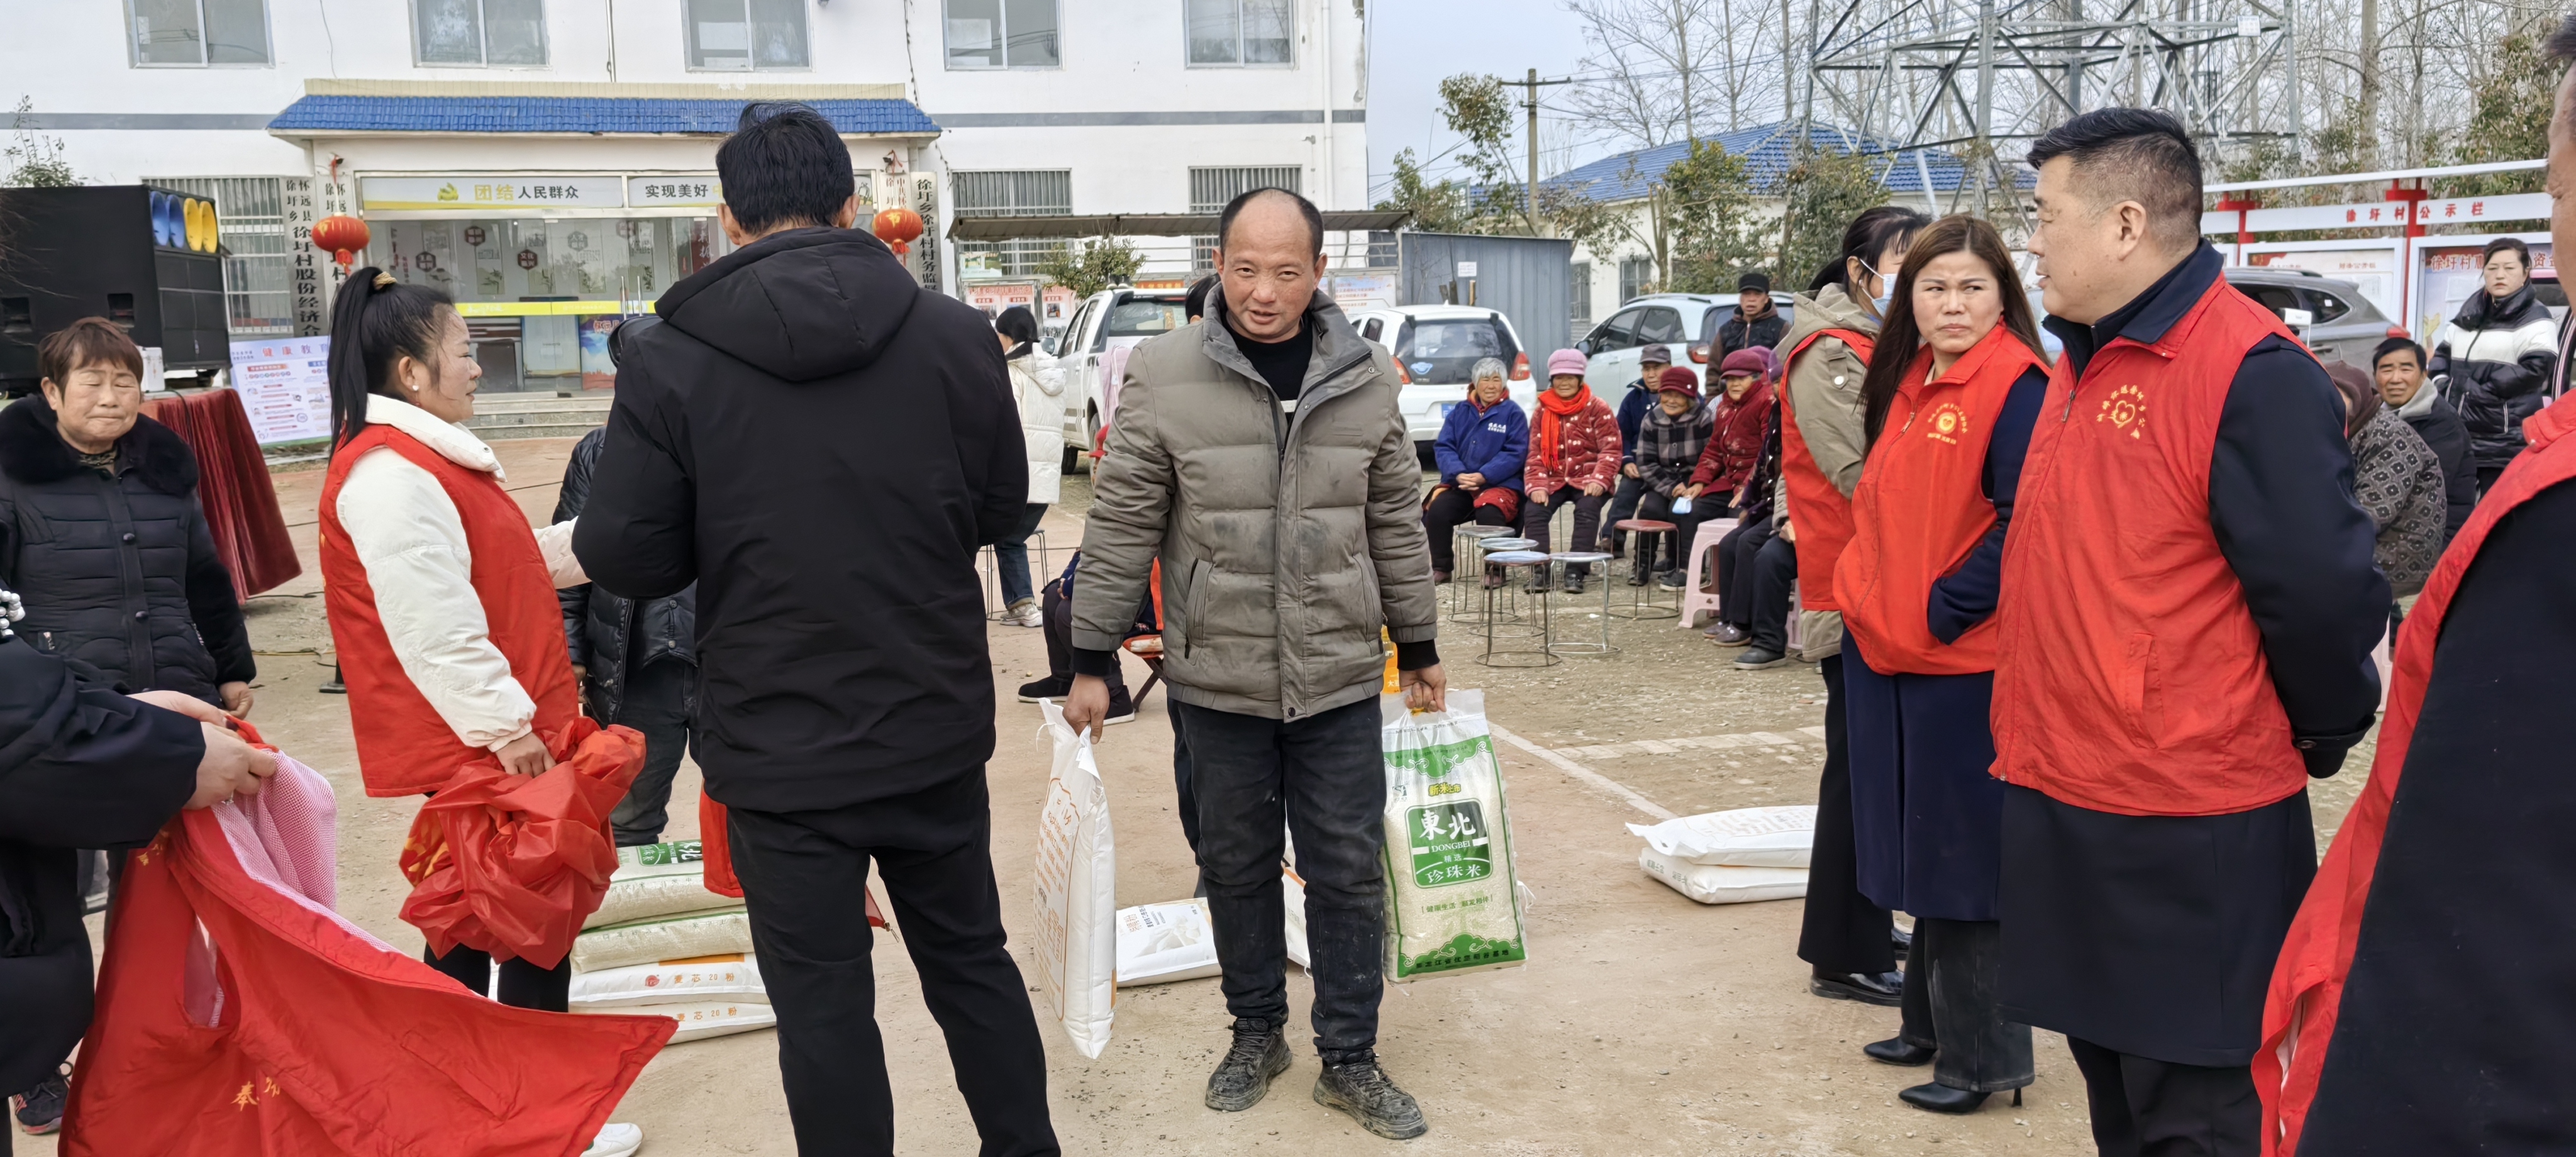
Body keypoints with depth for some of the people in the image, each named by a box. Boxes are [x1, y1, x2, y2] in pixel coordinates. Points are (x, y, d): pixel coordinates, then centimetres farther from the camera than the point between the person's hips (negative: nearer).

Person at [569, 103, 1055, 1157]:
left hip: (779, 747, -3)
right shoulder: (953, 335, -5)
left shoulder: (669, 361, -11)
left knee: (823, 1001, 10)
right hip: (935, 730, 3)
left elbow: (626, 558, -10)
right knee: (972, 960, 20)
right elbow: (1001, 509, 4)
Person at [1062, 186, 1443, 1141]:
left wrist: (1420, 649, 14)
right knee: (1236, 866, 13)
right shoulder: (1164, 376, -7)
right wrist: (1090, 662, -2)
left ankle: (1349, 1059, 23)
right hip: (1217, 678, -1)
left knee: (1348, 869, 7)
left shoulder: (1365, 380, 1)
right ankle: (1257, 1031, 33)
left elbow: (1396, 526, 9)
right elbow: (1121, 530, -3)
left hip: (1339, 677, 1)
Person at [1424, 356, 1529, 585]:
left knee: (1488, 513, -34)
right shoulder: (1459, 412, 12)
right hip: (1459, 484, 4)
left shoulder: (1513, 412, 2)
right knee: (1436, 510, -23)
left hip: (1499, 483, -3)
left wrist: (1483, 476, -18)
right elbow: (1443, 447, 6)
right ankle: (1441, 568, -4)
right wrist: (1458, 474, -14)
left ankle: (1495, 570, -14)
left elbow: (1515, 453, -7)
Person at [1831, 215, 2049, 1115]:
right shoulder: (1906, 384, 12)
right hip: (1891, 656, 8)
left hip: (1967, 662, -8)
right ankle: (1931, 1022, 32)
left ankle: (1983, 1054, 15)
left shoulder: (2017, 387, -12)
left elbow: (2024, 526, -19)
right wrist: (1862, 597, 9)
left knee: (1964, 853, 2)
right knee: (1922, 847, 17)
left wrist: (1941, 610, -18)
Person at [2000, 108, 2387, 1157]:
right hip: (2064, 811, 8)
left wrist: (2317, 741, -5)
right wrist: (2038, 728, 14)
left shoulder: (2251, 371, -17)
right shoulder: (2083, 364, 11)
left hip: (2192, 840, -8)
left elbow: (2322, 590, -20)